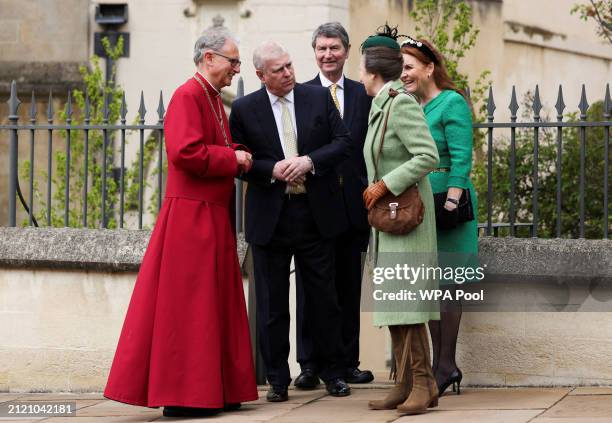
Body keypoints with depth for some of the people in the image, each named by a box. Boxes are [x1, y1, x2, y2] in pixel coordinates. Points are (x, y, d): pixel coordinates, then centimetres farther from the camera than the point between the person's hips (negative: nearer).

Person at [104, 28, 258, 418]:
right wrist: (233, 158, -13)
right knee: (187, 306, -6)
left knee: (215, 304, 11)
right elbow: (185, 152, -24)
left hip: (214, 217, 10)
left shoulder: (214, 99, 16)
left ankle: (215, 390, 17)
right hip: (191, 216, -10)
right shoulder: (188, 96, -13)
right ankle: (182, 396, -1)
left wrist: (239, 156, 5)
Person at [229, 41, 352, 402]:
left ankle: (333, 371, 21)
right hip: (270, 218, -1)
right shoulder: (245, 109, 0)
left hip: (316, 213, 1)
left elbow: (343, 141, 1)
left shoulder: (319, 97, 3)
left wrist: (310, 161, -15)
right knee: (272, 303, 5)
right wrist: (271, 170, -16)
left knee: (323, 297, 8)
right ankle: (277, 378, 14)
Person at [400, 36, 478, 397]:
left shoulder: (451, 103, -7)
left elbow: (461, 158, -14)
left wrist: (451, 200, -22)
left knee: (446, 284, -5)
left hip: (444, 202, -7)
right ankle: (440, 362, 13)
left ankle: (447, 364, -2)